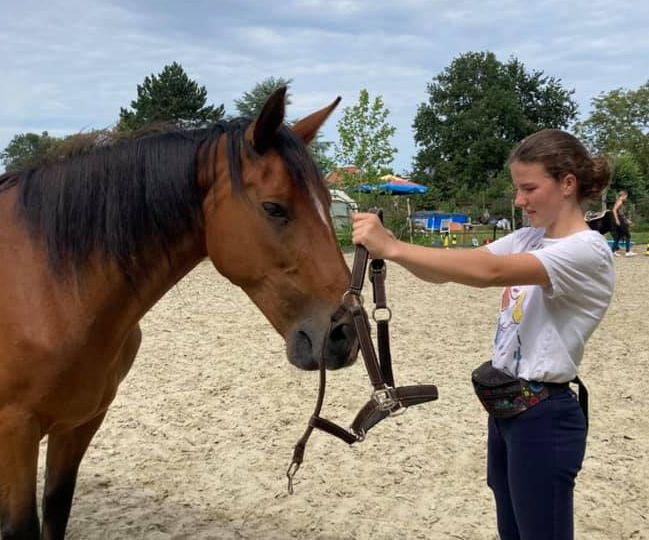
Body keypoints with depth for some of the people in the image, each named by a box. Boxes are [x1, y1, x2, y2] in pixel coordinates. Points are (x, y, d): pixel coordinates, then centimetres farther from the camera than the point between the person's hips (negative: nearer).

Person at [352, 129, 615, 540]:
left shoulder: (587, 251, -19)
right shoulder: (527, 238, 7)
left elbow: (489, 272, -34)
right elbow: (445, 273, -1)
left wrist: (393, 247, -38)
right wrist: (387, 247, -20)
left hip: (544, 417, -8)